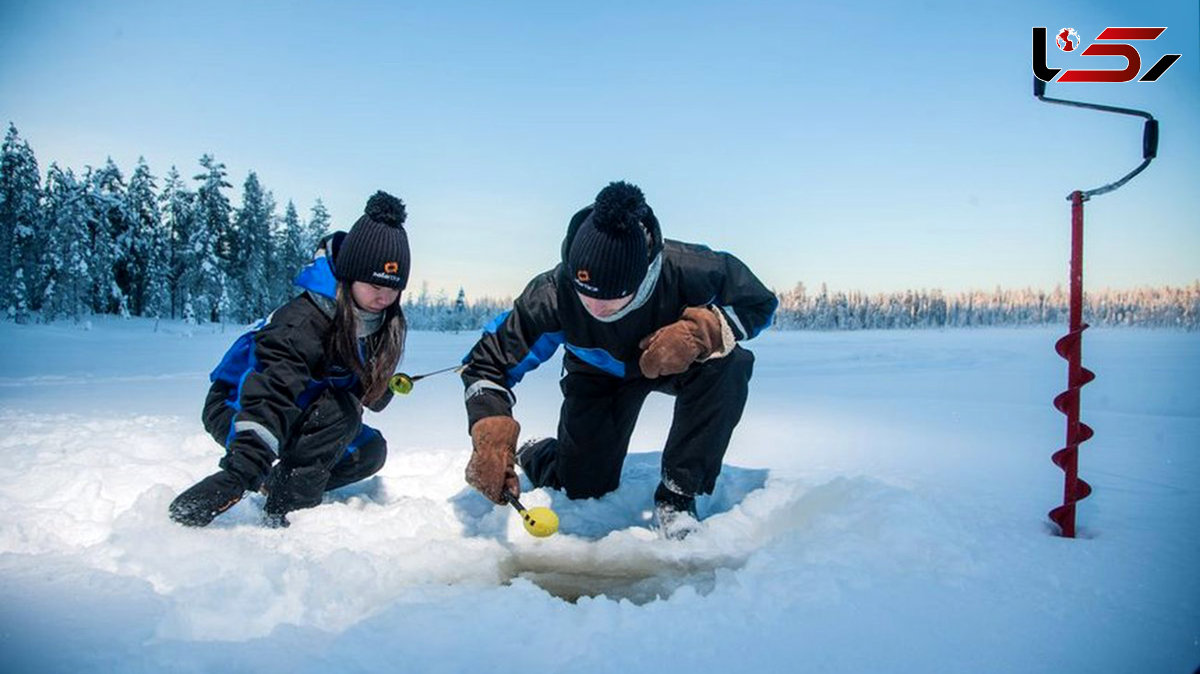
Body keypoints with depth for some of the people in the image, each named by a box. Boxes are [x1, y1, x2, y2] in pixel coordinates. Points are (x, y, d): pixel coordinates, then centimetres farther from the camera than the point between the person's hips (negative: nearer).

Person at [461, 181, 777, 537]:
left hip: (676, 362, 0)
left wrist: (700, 331, -41)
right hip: (599, 375, 0)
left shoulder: (685, 268, -39)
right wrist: (491, 441, -42)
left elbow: (760, 302, -21)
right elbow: (487, 363, -25)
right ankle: (535, 455, 32)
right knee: (584, 489, -6)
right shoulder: (554, 293, -36)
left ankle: (677, 493, -17)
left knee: (729, 365, -34)